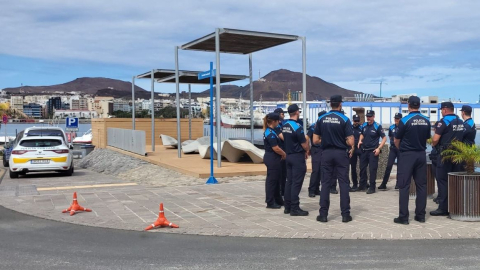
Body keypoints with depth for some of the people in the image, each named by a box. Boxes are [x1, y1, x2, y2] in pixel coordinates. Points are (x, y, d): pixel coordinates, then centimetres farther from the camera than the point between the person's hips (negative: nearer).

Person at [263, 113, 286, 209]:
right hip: (272, 159, -10)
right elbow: (276, 148, -22)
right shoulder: (270, 133, -19)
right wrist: (284, 154, -6)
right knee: (271, 180, -2)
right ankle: (270, 202, 7)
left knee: (276, 179, 17)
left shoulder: (269, 131, 12)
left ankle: (278, 200, 27)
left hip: (271, 158, 10)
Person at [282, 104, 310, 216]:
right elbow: (304, 145, -15)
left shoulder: (284, 125, 6)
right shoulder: (297, 126, -18)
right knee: (296, 183, -4)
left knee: (289, 181, 11)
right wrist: (307, 150, 8)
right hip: (298, 157, -8)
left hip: (289, 155, 8)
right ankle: (295, 208, -2)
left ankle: (287, 207, 15)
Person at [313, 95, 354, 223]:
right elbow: (350, 141, -12)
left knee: (325, 183, 6)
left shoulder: (321, 119, 0)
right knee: (344, 183, 4)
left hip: (326, 153, 2)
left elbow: (315, 140, -1)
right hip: (341, 153, -2)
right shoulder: (344, 119, -8)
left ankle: (323, 214, 7)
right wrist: (351, 148, 9)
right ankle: (345, 214, 6)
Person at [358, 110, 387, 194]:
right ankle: (362, 185, 25)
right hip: (364, 150, 6)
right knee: (362, 168, 12)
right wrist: (360, 141, 4)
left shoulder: (377, 126, -10)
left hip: (373, 151, -6)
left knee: (372, 169, -3)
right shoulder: (364, 125, 6)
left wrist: (379, 148, -17)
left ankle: (372, 188, 4)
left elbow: (384, 138, -9)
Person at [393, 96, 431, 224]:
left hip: (407, 155, -5)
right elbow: (427, 138, 11)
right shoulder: (426, 121, 2)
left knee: (404, 186, -2)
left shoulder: (405, 120, -11)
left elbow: (396, 140, -3)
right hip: (421, 155, 5)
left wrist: (400, 149, 16)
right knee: (421, 185, 10)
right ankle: (420, 215, 13)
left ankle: (403, 217, -2)